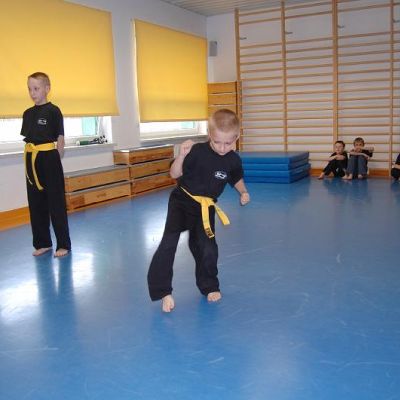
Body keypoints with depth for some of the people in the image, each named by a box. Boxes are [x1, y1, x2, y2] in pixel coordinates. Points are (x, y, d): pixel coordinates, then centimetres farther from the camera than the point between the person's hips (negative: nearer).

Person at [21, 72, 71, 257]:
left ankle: (63, 244, 8)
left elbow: (60, 140, -4)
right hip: (31, 162, 6)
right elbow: (26, 140, 15)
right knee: (36, 204, 10)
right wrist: (30, 160, 9)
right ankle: (42, 243, 23)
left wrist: (54, 161, -4)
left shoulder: (53, 111, -6)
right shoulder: (28, 113, 11)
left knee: (56, 203, -1)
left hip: (49, 160, -6)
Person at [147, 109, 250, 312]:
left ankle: (209, 287, 30)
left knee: (207, 248, 4)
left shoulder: (233, 160, -7)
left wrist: (243, 192, 0)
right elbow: (174, 174, -14)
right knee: (169, 242, -19)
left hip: (205, 208, 3)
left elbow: (236, 179, 15)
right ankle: (163, 291, -7)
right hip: (182, 201, -3)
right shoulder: (197, 151, -19)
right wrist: (182, 155, -30)